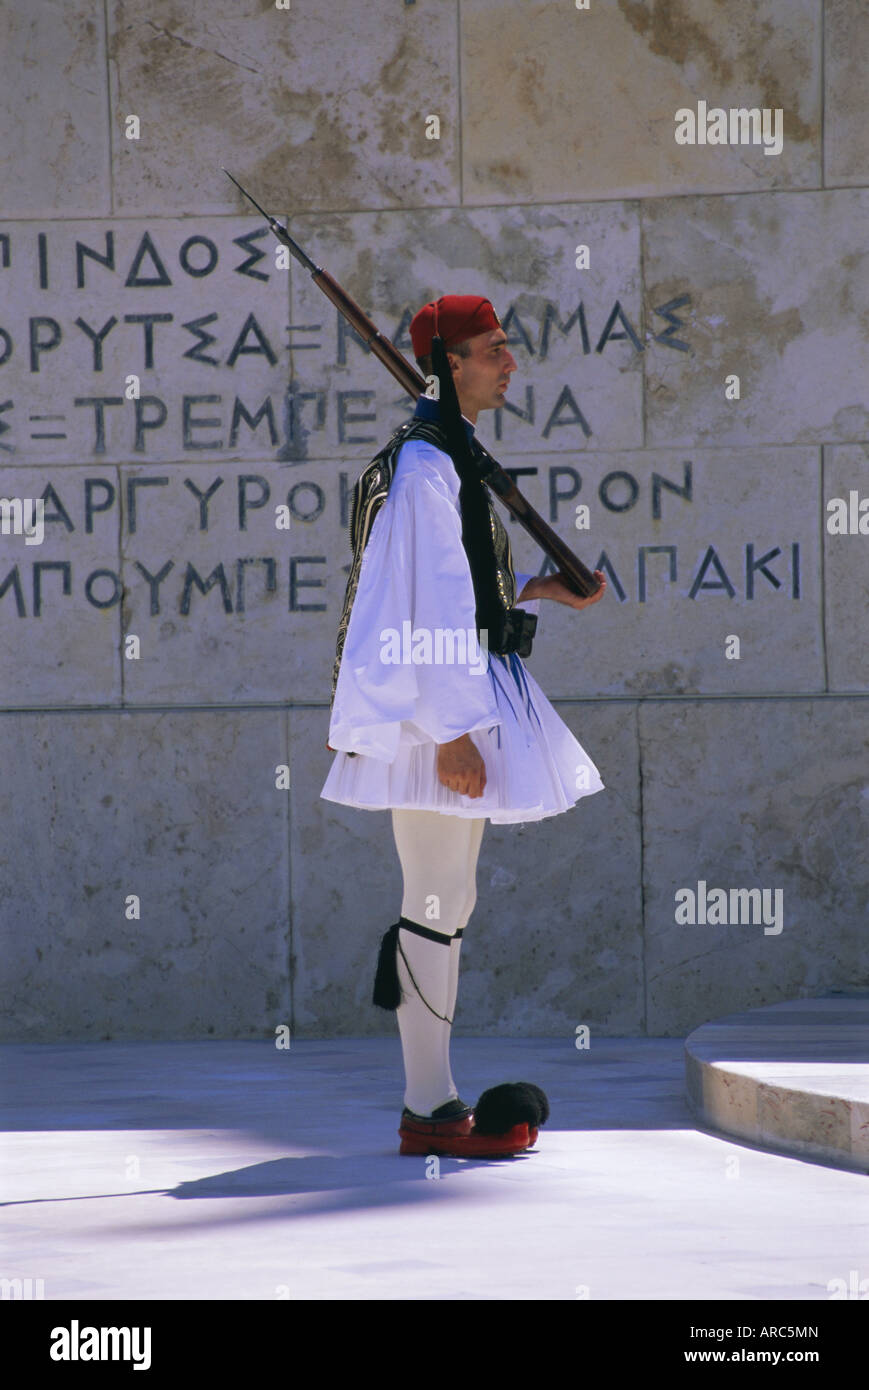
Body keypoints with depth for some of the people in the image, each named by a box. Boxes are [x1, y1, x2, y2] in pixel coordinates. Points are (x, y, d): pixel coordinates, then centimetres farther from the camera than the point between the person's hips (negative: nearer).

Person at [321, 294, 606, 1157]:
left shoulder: (453, 463, 17)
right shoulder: (426, 466, -15)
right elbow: (435, 601, -20)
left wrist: (541, 593, 14)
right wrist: (451, 729, -23)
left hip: (459, 701, 11)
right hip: (433, 705, -11)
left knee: (447, 899, 12)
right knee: (438, 900, -8)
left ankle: (430, 1101, 16)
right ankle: (431, 1110, -5)